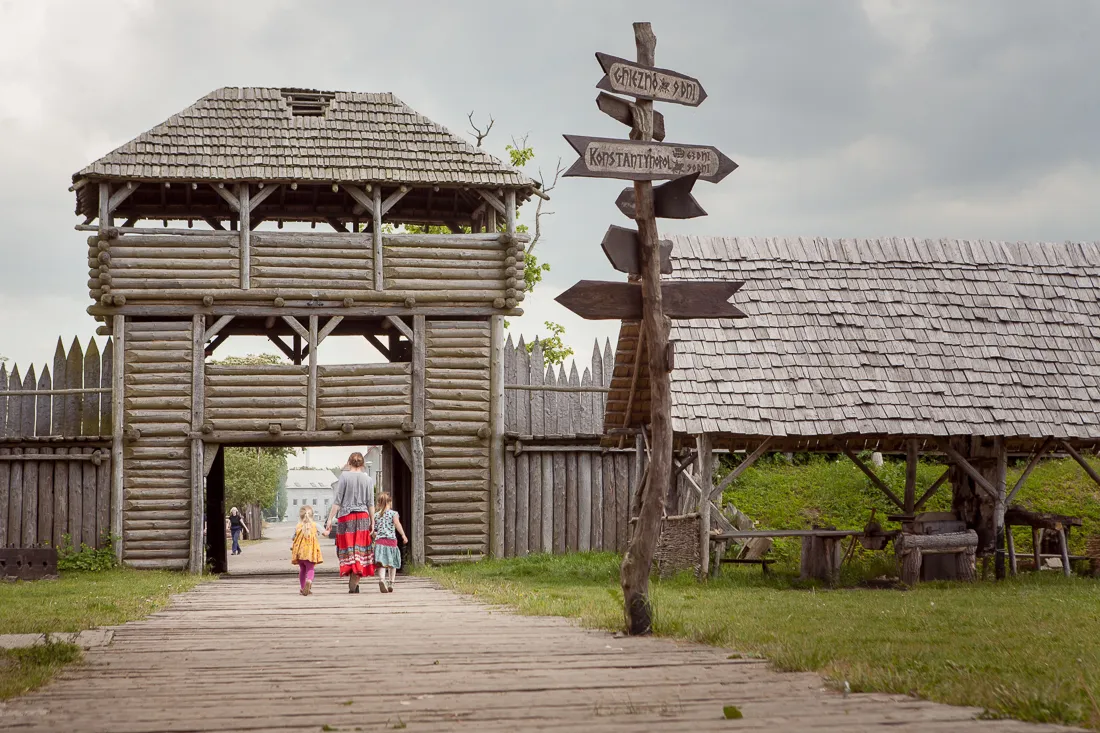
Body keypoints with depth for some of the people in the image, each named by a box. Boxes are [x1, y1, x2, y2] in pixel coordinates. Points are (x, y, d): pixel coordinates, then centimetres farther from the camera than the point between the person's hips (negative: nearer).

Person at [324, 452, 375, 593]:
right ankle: (353, 585, -2)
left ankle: (353, 583, -4)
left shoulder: (344, 476, -3)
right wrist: (372, 522, 11)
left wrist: (330, 519, -2)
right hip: (363, 517, 2)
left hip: (346, 517, -2)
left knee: (348, 550, 4)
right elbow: (370, 503, 5)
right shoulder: (368, 479, 4)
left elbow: (337, 500, -5)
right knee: (359, 549, 4)